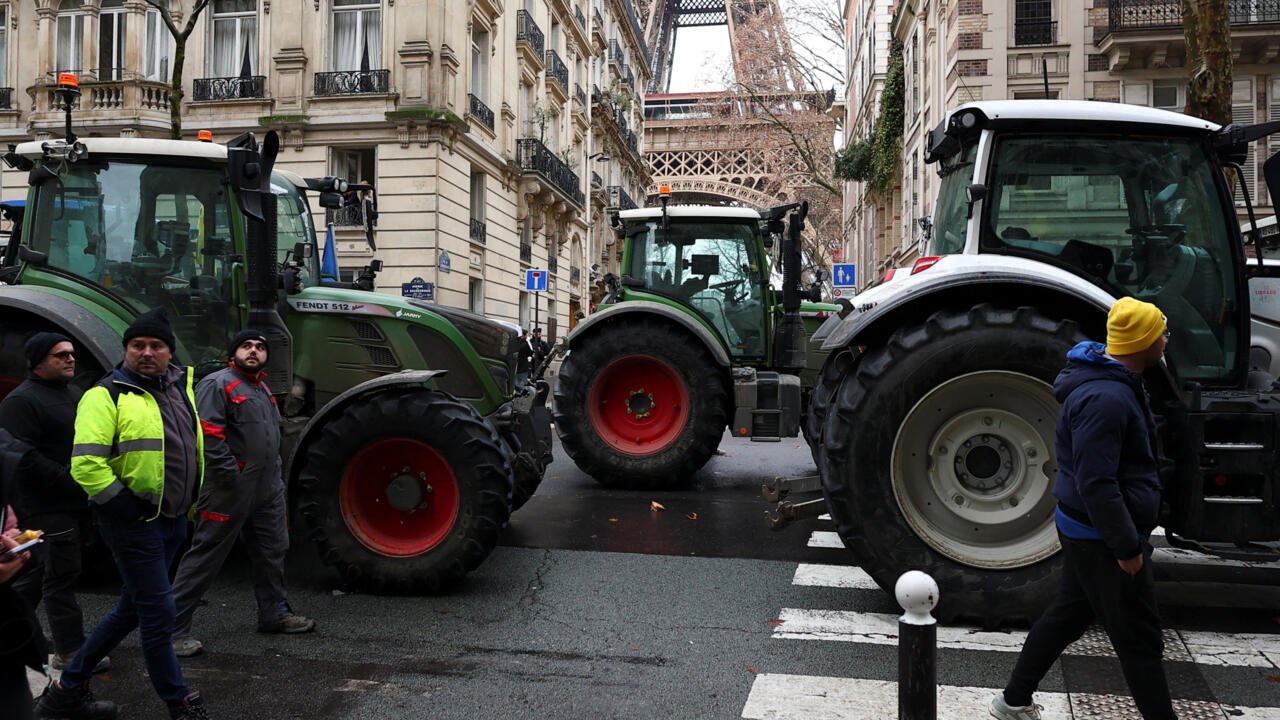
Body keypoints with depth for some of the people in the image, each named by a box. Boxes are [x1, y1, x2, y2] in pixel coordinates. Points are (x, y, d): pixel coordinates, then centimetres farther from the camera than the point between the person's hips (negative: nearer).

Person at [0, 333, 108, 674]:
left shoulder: (75, 394, 17)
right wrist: (69, 481, -22)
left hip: (73, 503, 8)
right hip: (48, 507, -8)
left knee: (35, 573, 18)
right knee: (60, 575, -4)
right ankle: (70, 652, 3)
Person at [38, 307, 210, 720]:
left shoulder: (181, 386, 11)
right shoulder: (107, 395, -11)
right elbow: (85, 464, -20)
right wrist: (124, 507, -18)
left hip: (173, 519, 8)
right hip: (134, 522, -8)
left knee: (131, 609, 17)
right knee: (158, 611, -3)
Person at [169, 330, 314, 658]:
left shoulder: (262, 389, 19)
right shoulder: (218, 384, -11)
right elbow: (208, 436, -21)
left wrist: (277, 479, 20)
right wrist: (231, 477, -21)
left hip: (267, 490, 9)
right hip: (231, 491, -9)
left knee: (272, 552, 17)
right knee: (205, 556, -4)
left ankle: (274, 613, 32)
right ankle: (174, 628, 4)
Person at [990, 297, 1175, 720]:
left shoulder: (1115, 382, 9)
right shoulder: (1105, 398, -26)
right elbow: (1096, 483, -26)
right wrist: (1127, 546, -21)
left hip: (1083, 528, 11)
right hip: (1102, 536, -11)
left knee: (1068, 613, 19)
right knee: (1139, 638, 3)